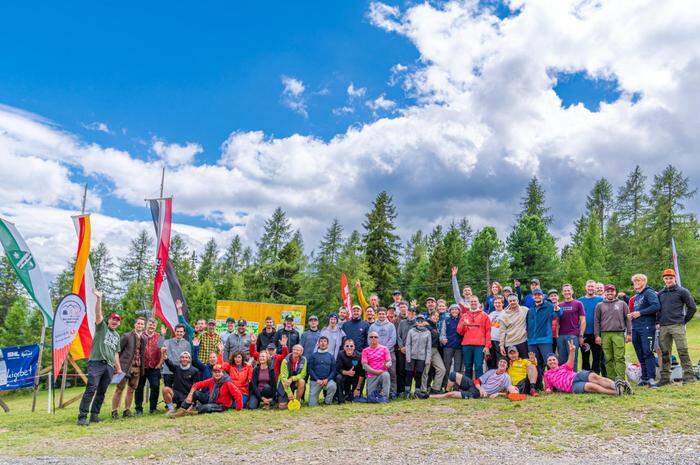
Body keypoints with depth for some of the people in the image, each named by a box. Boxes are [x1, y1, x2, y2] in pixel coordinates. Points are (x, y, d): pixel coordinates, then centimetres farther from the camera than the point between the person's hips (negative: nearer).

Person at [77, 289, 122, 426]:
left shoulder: (117, 336, 25)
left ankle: (94, 415, 12)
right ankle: (82, 417, -12)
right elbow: (98, 313, -9)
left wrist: (119, 368, 20)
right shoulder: (102, 327, 8)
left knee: (102, 392, 6)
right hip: (96, 363, -6)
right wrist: (99, 298, -23)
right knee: (91, 389, -14)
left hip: (109, 366, 6)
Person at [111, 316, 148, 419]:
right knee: (120, 389, 0)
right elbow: (118, 350, -3)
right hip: (125, 366, -4)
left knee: (131, 390, 10)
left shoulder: (145, 338, 10)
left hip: (138, 368, 4)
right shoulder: (126, 336, -2)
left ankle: (127, 410, 19)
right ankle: (114, 411, 8)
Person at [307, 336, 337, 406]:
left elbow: (333, 370, 6)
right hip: (315, 381, -1)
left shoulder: (330, 356, 11)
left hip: (327, 380, 1)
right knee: (312, 404, -10)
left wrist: (327, 379, -11)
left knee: (333, 386, -33)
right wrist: (317, 380, -11)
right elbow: (310, 369, 2)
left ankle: (328, 401, -6)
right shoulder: (313, 356, 8)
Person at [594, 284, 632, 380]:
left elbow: (627, 319, 10)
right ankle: (611, 378, 7)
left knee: (619, 358, -7)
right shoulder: (600, 305, 14)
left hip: (619, 334, -1)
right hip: (605, 334, 1)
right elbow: (596, 321, 12)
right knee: (608, 359, 2)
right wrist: (597, 335, 5)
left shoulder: (622, 304, 12)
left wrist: (629, 333, 3)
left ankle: (620, 378, -7)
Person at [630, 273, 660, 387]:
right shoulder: (636, 296, 20)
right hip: (636, 328, 8)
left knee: (647, 353, -11)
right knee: (640, 355, 9)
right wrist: (632, 314, 13)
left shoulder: (649, 292, -4)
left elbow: (656, 306, -18)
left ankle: (651, 378, -9)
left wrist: (640, 313, -15)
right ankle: (644, 377, 15)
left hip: (647, 327, -8)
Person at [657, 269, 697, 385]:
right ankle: (665, 378, 12)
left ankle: (689, 375, 0)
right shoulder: (660, 294, 14)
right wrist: (659, 321, 11)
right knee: (665, 353, 7)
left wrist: (684, 320, 1)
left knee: (683, 351, -7)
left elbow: (692, 307, 2)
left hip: (677, 326, -4)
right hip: (663, 327, 4)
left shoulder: (682, 291, 2)